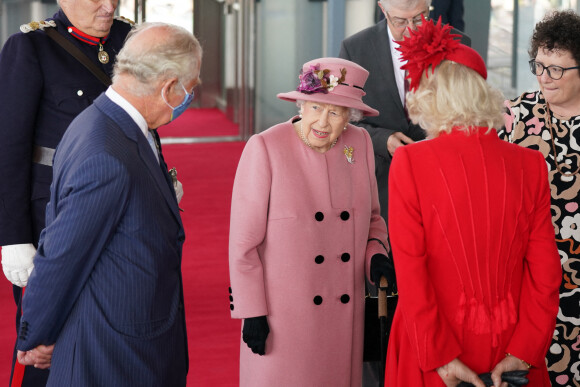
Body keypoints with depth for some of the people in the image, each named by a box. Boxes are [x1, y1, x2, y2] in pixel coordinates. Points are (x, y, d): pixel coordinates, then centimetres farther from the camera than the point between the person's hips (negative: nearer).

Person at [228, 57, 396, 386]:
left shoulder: (360, 143, 2)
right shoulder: (264, 148, -12)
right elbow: (243, 240, -9)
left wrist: (376, 254, -4)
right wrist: (252, 312, -10)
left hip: (344, 314, 4)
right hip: (281, 311, -4)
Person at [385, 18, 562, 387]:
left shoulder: (410, 163, -12)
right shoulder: (531, 165, -4)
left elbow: (410, 271, -14)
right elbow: (545, 271, -5)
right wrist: (523, 352, -4)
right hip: (509, 341, 2)